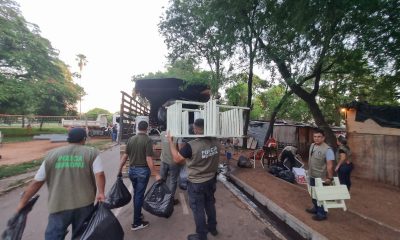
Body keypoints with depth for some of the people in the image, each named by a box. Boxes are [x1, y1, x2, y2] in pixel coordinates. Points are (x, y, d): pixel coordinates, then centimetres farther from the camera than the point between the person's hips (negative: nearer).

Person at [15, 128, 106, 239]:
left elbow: (37, 182, 6)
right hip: (84, 204, 0)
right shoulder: (92, 153, -3)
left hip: (59, 205, 1)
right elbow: (99, 174, -14)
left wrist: (22, 203, 16)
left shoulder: (52, 154, 4)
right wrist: (101, 193, -9)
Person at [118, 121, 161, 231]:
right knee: (139, 195, 6)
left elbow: (124, 156, 5)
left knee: (136, 193, 23)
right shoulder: (148, 140, -16)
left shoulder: (131, 139, 1)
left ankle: (138, 214, 40)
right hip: (142, 170, -5)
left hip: (132, 170, 6)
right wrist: (156, 174, -17)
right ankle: (136, 223, 18)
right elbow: (149, 160, -21)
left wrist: (120, 170, 16)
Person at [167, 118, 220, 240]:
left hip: (196, 184, -5)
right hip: (211, 180, 6)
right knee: (210, 205, 27)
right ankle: (212, 228, 49)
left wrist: (170, 141, -8)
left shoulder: (191, 145, -30)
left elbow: (177, 159, -15)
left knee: (198, 210, 16)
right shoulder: (216, 142, -13)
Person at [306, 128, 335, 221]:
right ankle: (316, 208, 42)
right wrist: (309, 170, 18)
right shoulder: (312, 145, 3)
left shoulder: (327, 149, -22)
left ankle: (322, 214, 24)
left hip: (321, 177, -8)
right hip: (312, 176, 8)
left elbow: (330, 165, -24)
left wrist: (329, 178, -24)